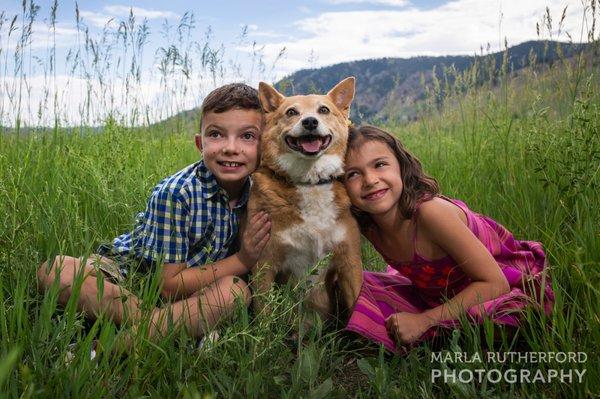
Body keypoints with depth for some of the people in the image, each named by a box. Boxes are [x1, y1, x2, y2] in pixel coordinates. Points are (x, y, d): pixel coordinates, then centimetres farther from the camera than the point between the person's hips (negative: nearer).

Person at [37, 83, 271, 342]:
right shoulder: (174, 193, -23)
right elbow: (170, 284, -21)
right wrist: (241, 261, -25)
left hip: (196, 292, 3)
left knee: (236, 290, -31)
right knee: (52, 271, -26)